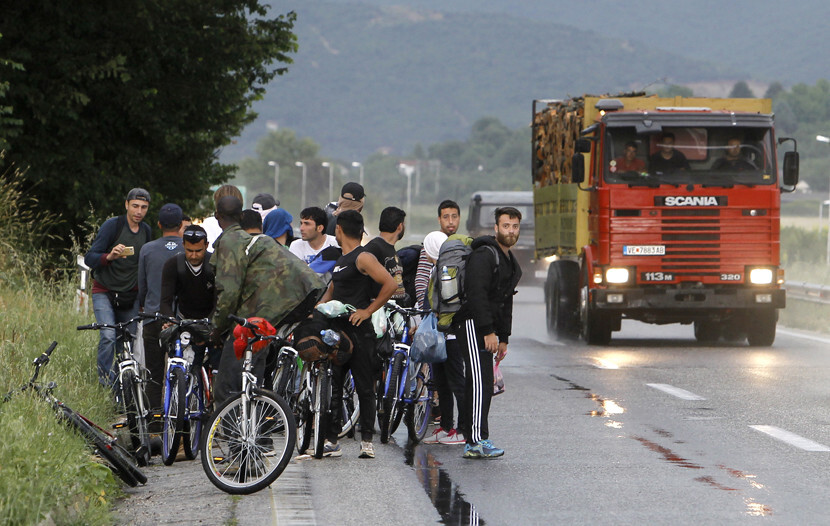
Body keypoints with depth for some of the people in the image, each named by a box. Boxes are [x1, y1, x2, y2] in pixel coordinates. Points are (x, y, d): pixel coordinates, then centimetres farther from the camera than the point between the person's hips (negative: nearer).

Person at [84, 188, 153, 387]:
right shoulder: (112, 226, -12)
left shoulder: (146, 231, 6)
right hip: (105, 293, -5)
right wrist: (109, 256, -34)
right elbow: (89, 258, -14)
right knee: (108, 337, -20)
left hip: (130, 295, 5)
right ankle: (105, 382, -8)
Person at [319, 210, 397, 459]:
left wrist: (367, 310, -15)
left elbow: (390, 285, -18)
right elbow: (331, 291, 30)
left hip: (358, 331, -9)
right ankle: (331, 441, 8)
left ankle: (367, 441, 1)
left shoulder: (363, 258, -9)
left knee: (364, 387, -3)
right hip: (336, 330, 9)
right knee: (332, 385, 5)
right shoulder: (341, 260, 20)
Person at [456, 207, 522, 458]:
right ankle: (476, 441, -19)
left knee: (483, 384, 7)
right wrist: (488, 332, -22)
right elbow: (476, 294, -20)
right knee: (479, 381, -15)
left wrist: (504, 338, 22)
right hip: (473, 324, -10)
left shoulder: (510, 263, 21)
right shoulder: (484, 255, -11)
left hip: (486, 327, 10)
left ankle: (474, 441, 8)